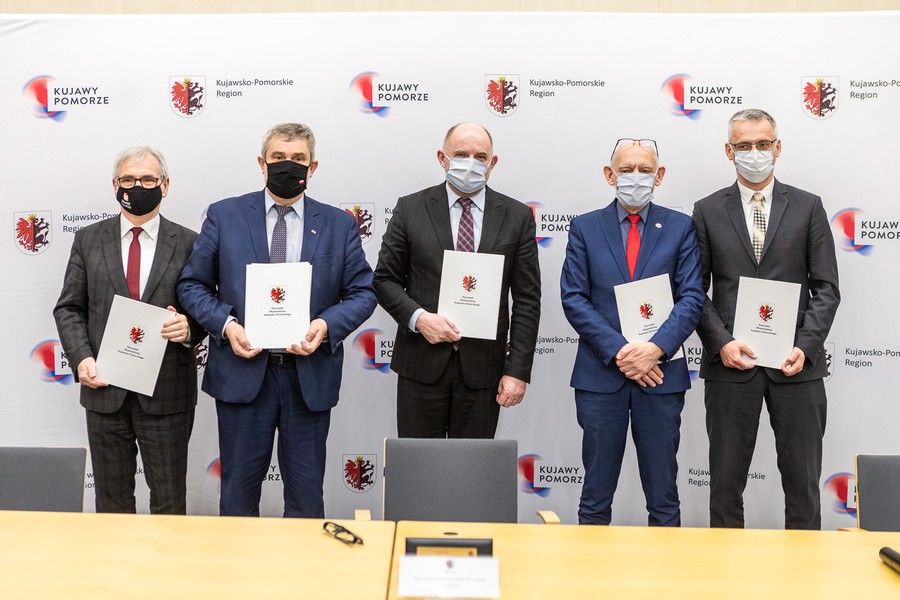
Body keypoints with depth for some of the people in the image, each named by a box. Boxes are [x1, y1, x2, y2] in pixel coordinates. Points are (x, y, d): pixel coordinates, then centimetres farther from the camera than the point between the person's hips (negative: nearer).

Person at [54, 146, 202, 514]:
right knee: (111, 498, 15)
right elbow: (69, 308, 7)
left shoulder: (188, 244, 1)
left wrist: (189, 329, -18)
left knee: (169, 499, 9)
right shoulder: (88, 240, 6)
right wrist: (81, 358, -8)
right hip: (105, 390, 2)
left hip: (167, 394, -2)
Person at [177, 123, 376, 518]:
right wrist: (225, 324, -12)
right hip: (242, 372, 0)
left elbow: (363, 292, 3)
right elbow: (192, 284, 5)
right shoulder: (224, 216, 4)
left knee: (306, 490, 11)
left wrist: (327, 325, -15)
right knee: (238, 488, 12)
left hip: (310, 376, 1)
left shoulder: (339, 225, 5)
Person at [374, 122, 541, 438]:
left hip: (484, 367, 1)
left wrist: (518, 370, -4)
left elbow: (527, 299, 2)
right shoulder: (410, 208, 2)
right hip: (422, 364, 0)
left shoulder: (517, 216, 3)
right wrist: (417, 317, -14)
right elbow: (385, 279, 5)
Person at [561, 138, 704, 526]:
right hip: (600, 375, 0)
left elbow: (692, 298, -1)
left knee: (663, 495, 10)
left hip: (661, 374, 0)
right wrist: (619, 352, -12)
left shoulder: (680, 227, 6)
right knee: (596, 495, 9)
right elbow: (573, 299, -2)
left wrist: (655, 348, -15)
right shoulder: (585, 228, 5)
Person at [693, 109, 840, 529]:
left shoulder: (808, 207, 7)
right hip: (730, 363, 0)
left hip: (796, 364, 1)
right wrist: (721, 343, -11)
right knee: (726, 479, 8)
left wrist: (805, 345, -10)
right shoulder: (707, 211, 6)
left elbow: (826, 287, 4)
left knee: (803, 479, 8)